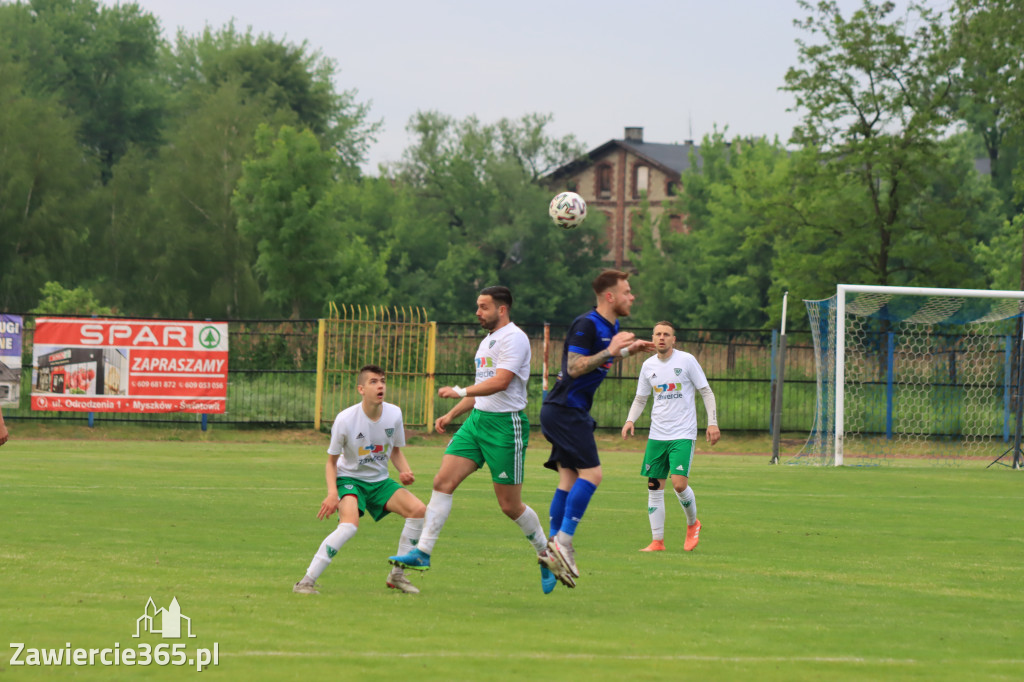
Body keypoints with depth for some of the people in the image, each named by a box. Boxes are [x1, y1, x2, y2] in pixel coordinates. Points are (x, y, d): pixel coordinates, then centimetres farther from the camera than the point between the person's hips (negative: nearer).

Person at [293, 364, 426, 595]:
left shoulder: (394, 414, -8)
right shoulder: (345, 419, -19)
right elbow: (331, 461, -7)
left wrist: (405, 471, -10)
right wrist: (332, 493, -22)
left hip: (379, 481, 5)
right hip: (350, 478, -5)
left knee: (419, 510, -13)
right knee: (350, 525, -32)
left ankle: (397, 575, 3)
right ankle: (306, 582, -26)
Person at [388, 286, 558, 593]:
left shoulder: (513, 338, -12)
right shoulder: (488, 341, 18)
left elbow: (500, 382, -25)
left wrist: (459, 391, -24)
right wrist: (451, 415, 19)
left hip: (506, 424, -9)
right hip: (478, 419, 9)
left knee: (510, 505, -2)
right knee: (443, 480, -7)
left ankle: (547, 555, 19)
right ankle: (423, 552, -8)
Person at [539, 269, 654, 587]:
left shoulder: (611, 327, 13)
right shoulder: (586, 325, -17)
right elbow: (574, 367, -23)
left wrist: (630, 350, 22)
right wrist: (610, 351, -27)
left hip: (572, 411, 10)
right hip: (565, 409, -10)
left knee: (569, 478, 7)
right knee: (591, 473, -15)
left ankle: (553, 546, 7)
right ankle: (563, 542, -17)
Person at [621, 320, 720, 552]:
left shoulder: (686, 360, -4)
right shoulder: (648, 365, 8)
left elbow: (706, 392, 1)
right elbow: (640, 399, 17)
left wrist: (712, 423, -7)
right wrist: (630, 420, 0)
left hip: (683, 434, -4)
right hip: (657, 435, 4)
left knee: (679, 483, -16)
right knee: (654, 488, 1)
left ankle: (693, 523, 12)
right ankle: (657, 541, 7)